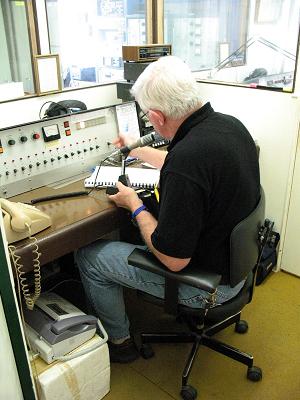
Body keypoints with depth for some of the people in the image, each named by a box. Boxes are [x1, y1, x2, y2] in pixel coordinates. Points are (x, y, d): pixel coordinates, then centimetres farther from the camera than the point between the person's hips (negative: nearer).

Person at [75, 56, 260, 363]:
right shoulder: (229, 124, -7)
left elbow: (173, 260, -27)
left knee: (88, 256, 4)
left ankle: (119, 340, 25)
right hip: (235, 259, 9)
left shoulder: (186, 159, -36)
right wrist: (138, 150, 26)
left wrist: (134, 205, -12)